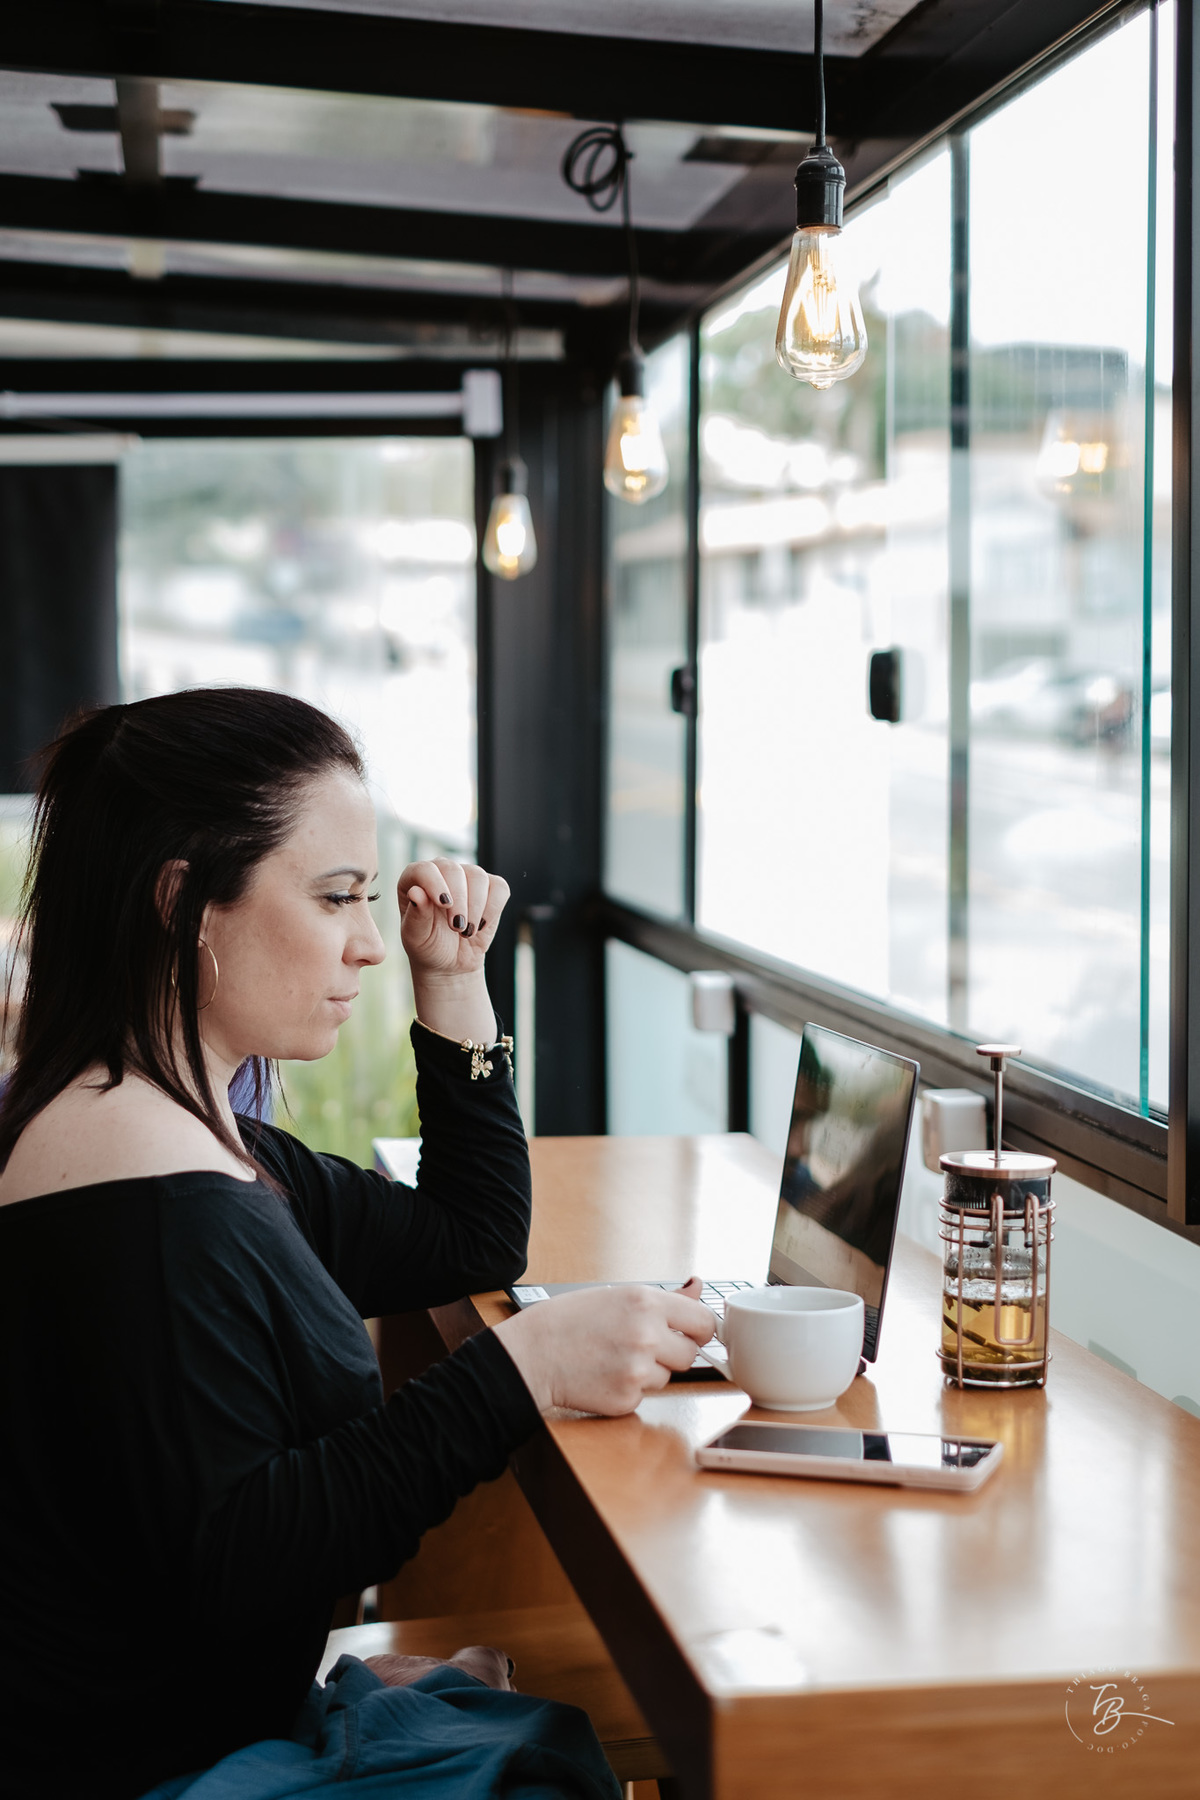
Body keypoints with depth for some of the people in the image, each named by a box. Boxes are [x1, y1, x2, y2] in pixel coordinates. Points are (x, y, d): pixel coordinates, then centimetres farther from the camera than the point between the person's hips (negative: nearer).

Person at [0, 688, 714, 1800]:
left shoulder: (197, 1135, 9)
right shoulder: (148, 1206, -25)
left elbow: (472, 1243, 20)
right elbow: (227, 1570, -28)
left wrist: (454, 989, 9)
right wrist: (522, 1367, -29)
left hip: (235, 1710, 10)